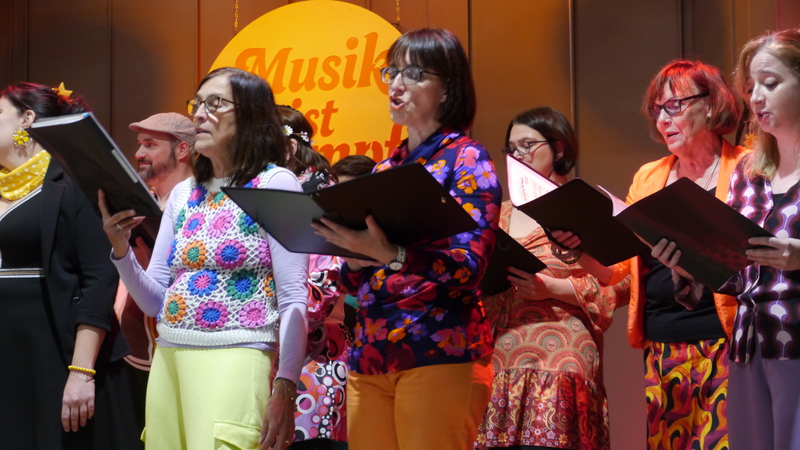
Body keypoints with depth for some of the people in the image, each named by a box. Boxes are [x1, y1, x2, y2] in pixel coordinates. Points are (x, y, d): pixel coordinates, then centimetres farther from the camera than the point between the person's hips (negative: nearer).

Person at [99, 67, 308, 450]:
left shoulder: (274, 184, -3)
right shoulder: (183, 194, 15)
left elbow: (293, 300, -10)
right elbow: (155, 302, 15)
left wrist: (285, 387, -19)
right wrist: (120, 248, -2)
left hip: (234, 361, -6)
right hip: (168, 360, 6)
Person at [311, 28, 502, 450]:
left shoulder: (466, 159, -2)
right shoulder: (384, 169, 16)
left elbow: (468, 266, -15)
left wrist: (389, 254, -29)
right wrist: (354, 254, -5)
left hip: (440, 352, -6)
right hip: (369, 354, 6)